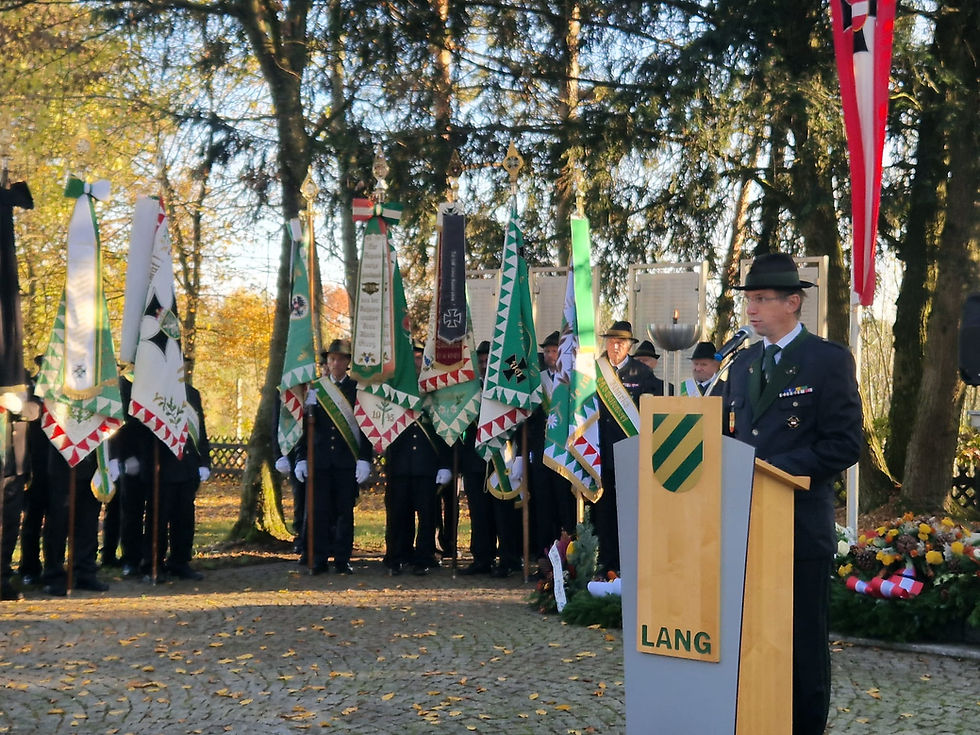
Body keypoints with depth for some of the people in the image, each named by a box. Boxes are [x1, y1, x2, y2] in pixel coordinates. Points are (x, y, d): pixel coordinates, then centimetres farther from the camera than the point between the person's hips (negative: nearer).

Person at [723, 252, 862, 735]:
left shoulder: (828, 360, -5)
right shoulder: (743, 363, 14)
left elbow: (845, 445, -11)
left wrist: (775, 470, -17)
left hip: (800, 526, -5)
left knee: (803, 645, 4)